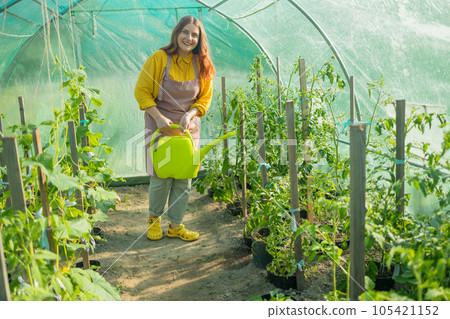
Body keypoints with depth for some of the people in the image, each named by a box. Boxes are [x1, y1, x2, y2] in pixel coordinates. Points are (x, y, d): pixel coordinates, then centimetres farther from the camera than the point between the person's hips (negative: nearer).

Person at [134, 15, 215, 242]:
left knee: (184, 178, 4)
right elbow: (141, 91, -7)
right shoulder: (159, 59, -10)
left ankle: (175, 225, 19)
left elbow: (205, 97, 7)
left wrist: (190, 114, -11)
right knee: (161, 176, -2)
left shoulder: (202, 64, 0)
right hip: (160, 124, -3)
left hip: (188, 127, 4)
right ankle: (154, 218, 25)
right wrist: (159, 117, -18)